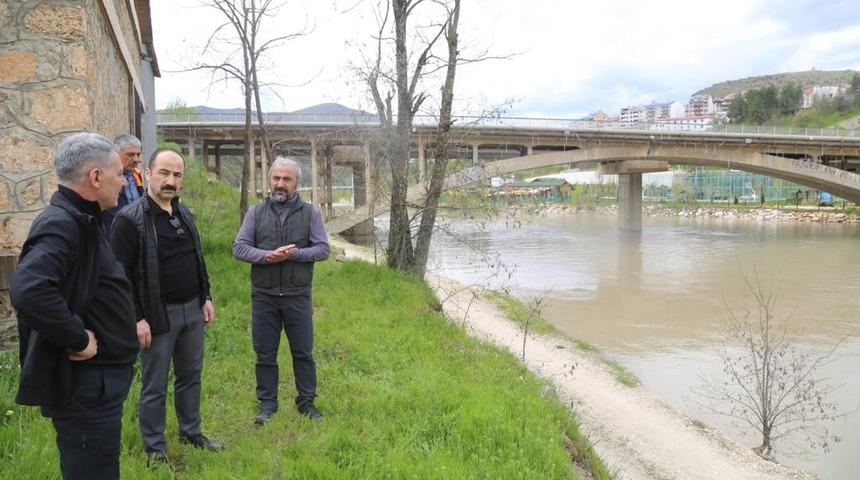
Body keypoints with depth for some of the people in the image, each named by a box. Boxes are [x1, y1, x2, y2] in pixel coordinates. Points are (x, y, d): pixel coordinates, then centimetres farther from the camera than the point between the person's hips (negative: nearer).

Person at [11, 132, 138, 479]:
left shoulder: (79, 220, 12)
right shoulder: (61, 223, -21)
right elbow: (29, 292, -37)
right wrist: (78, 340, -26)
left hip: (96, 379, 10)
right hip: (83, 385, -10)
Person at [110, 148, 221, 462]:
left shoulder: (184, 214, 10)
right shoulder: (129, 219, -13)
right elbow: (121, 273, -15)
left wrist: (206, 298, 14)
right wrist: (137, 318, -17)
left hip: (192, 310, 7)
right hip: (158, 315, -7)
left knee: (190, 376, 17)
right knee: (154, 386, 6)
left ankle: (191, 433, 34)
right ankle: (155, 447, 21)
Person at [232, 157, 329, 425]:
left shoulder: (310, 213, 3)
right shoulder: (256, 212, 5)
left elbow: (323, 249, -3)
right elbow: (239, 247, -1)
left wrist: (293, 254, -18)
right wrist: (266, 256, -18)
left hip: (298, 295, -1)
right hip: (263, 296, 1)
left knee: (303, 352, 8)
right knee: (265, 353, 9)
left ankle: (306, 402, 22)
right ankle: (267, 404, 23)